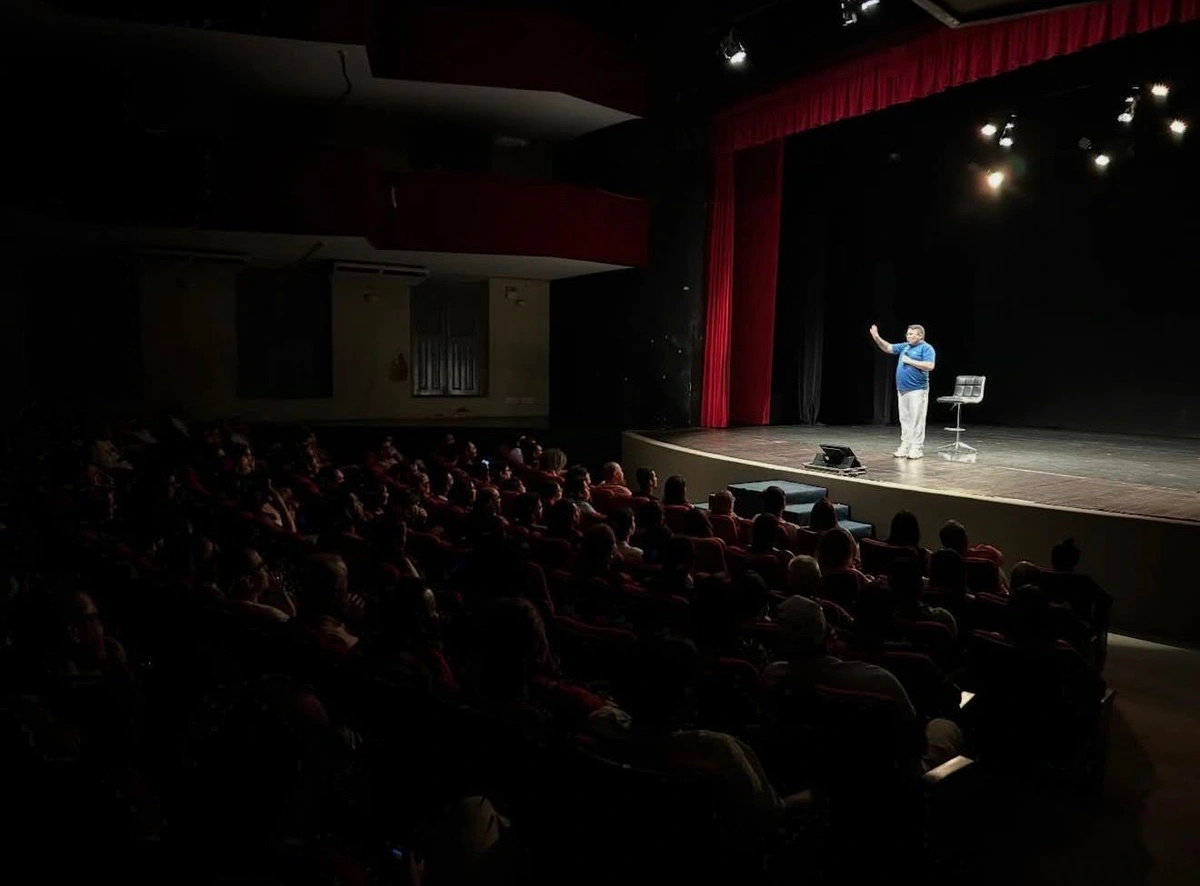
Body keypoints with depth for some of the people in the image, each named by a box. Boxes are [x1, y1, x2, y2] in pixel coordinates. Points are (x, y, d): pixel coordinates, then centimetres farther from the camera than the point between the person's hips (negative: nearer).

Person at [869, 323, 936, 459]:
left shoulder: (926, 348, -6)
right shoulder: (905, 347, 16)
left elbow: (930, 366, -18)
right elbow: (887, 348, 17)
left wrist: (910, 361, -14)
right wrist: (876, 337, 2)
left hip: (917, 390, -7)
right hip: (902, 390, 7)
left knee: (916, 420, -4)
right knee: (905, 420, 9)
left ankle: (916, 448, -1)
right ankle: (905, 446, 14)